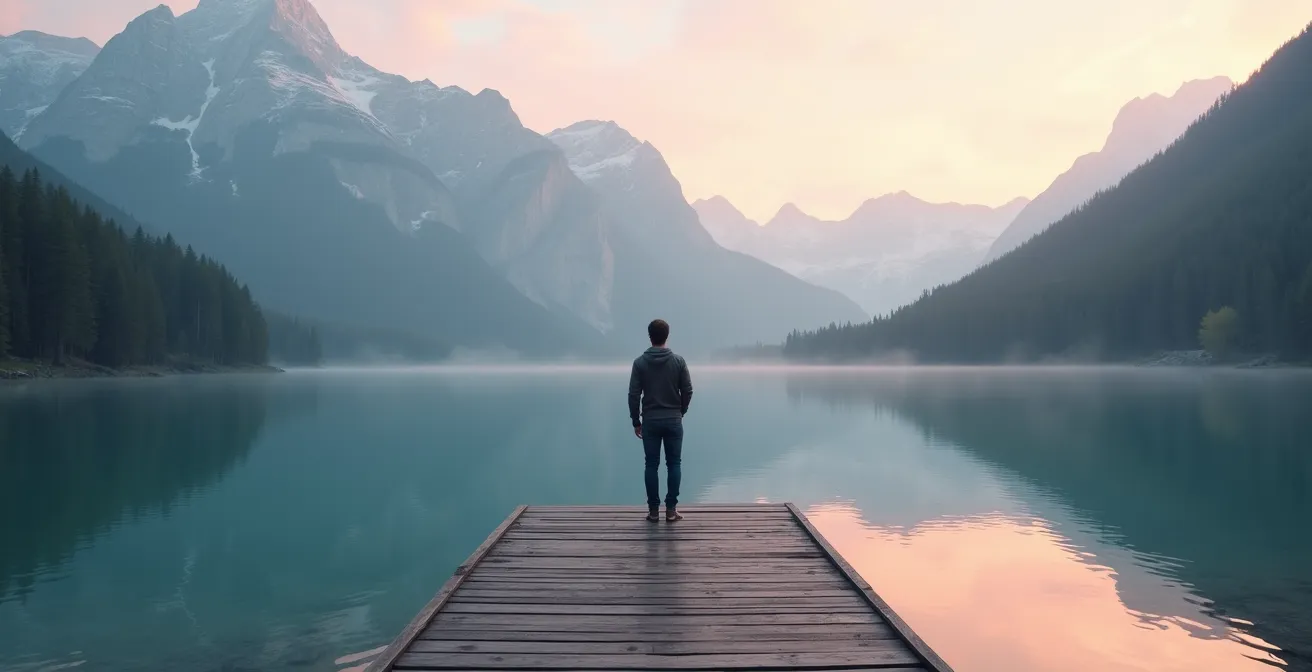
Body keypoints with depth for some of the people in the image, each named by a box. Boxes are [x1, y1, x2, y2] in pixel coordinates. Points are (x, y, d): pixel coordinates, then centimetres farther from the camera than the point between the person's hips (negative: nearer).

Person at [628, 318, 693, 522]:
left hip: (650, 422, 0)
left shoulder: (640, 362, -4)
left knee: (651, 465, 6)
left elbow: (634, 395, -5)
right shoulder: (678, 361, -3)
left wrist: (636, 421, 5)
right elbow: (687, 391, -2)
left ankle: (653, 510, 8)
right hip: (673, 421, 0)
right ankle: (671, 509, 6)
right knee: (674, 464, 7)